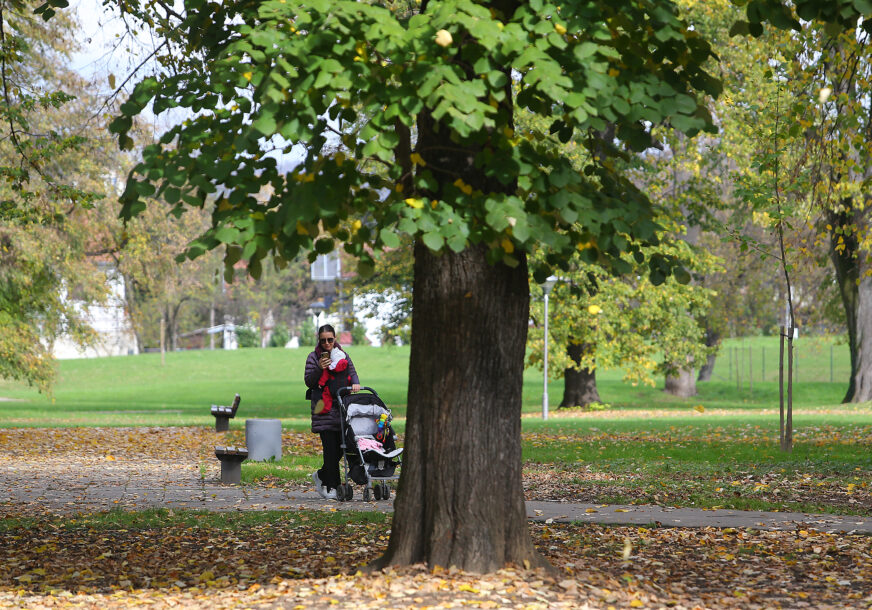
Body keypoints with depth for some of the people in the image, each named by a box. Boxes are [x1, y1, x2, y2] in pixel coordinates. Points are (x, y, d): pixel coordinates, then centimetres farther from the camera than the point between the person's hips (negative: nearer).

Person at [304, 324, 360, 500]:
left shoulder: (343, 355, 16)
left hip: (342, 407, 4)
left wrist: (355, 383, -5)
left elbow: (352, 372, 17)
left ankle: (321, 476, 25)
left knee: (340, 448, 2)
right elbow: (309, 382, 0)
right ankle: (332, 487, -7)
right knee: (330, 448, -10)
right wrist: (319, 369, -16)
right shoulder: (314, 357, 4)